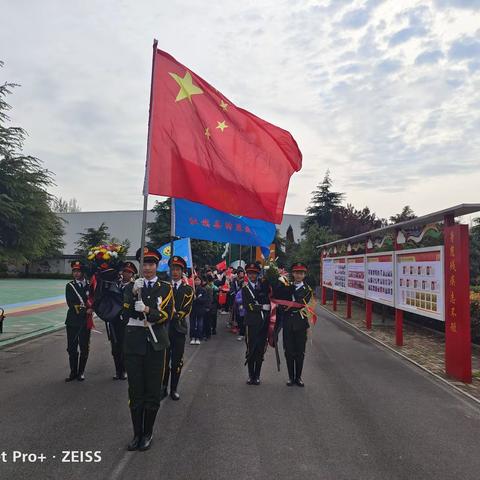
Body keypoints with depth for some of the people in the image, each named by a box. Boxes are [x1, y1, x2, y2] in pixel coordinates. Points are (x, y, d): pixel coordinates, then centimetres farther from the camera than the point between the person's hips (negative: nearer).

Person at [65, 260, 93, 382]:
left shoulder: (90, 285, 3)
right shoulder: (70, 286, 4)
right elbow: (71, 304, -6)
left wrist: (90, 309, -15)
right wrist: (85, 311, -15)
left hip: (85, 321, -1)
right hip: (72, 321, 1)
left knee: (84, 348, 4)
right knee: (71, 348, 6)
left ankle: (81, 372, 18)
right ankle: (73, 372, 18)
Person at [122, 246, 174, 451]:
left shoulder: (165, 288, 1)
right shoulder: (131, 287, 5)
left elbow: (166, 316, -8)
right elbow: (126, 314, -6)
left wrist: (147, 309, -23)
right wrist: (134, 294, -19)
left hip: (155, 343, -1)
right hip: (134, 343, 1)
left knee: (153, 391, 7)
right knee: (135, 391, 8)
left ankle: (148, 434, 25)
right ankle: (137, 434, 24)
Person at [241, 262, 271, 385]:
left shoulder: (264, 284, 8)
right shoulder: (245, 288, 3)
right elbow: (247, 306, -7)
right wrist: (262, 307, -12)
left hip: (264, 321, 1)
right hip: (252, 322, -1)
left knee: (260, 350, 6)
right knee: (251, 350, 3)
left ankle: (257, 376, 18)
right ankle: (250, 375, 18)